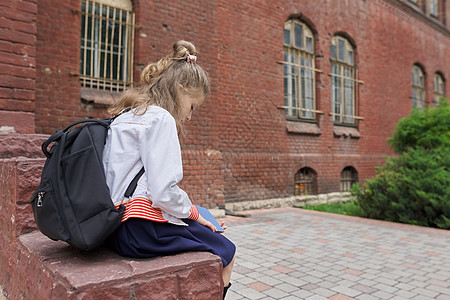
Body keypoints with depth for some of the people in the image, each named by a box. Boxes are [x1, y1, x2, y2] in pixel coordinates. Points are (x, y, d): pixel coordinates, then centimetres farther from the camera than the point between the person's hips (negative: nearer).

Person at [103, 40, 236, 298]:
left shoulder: (125, 116, 16)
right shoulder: (160, 118, -13)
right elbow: (163, 192, -22)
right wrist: (193, 213, -3)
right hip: (142, 230, -10)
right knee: (226, 253, 5)